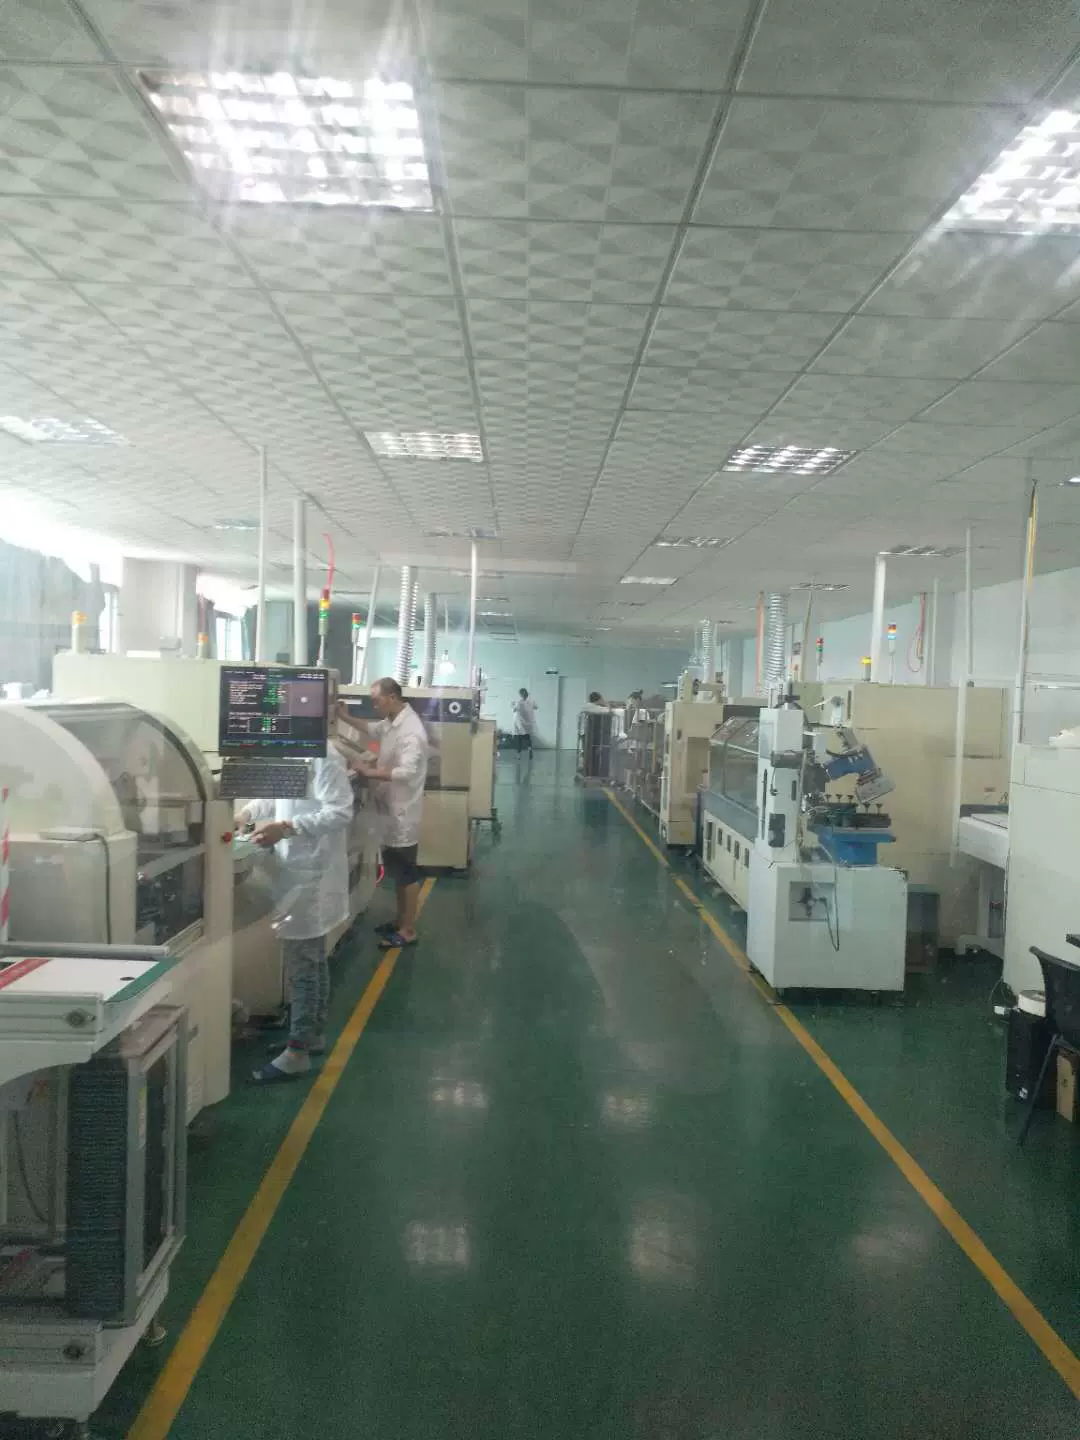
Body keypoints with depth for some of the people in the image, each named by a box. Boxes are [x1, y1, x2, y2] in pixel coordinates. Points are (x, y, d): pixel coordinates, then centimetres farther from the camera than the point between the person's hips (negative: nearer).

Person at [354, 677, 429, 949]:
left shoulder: (410, 731, -25)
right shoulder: (391, 723, 4)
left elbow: (406, 772, -34)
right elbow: (371, 730, 25)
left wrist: (369, 771, -27)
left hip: (403, 811, -9)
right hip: (391, 808, 9)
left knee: (406, 872, 2)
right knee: (395, 869, 20)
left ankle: (408, 931, 14)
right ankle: (401, 920, 33)